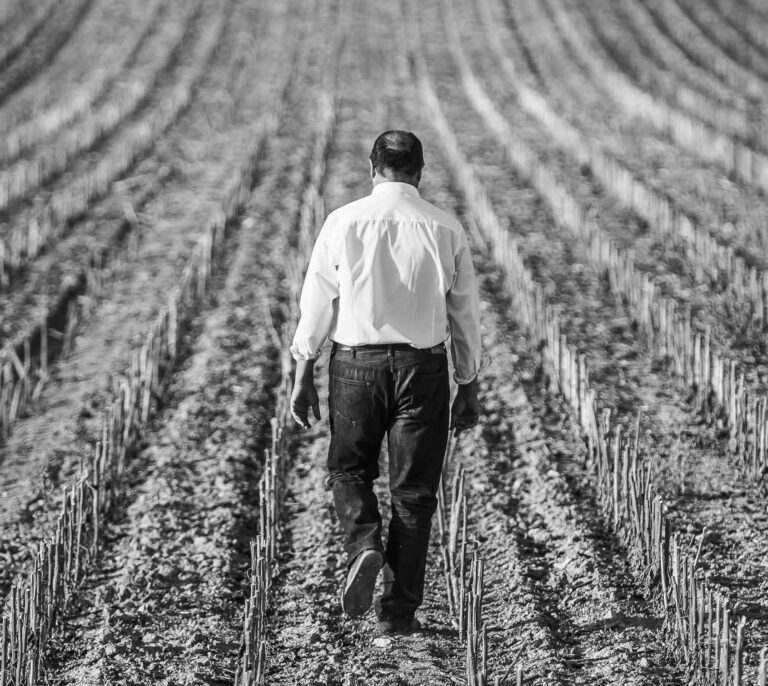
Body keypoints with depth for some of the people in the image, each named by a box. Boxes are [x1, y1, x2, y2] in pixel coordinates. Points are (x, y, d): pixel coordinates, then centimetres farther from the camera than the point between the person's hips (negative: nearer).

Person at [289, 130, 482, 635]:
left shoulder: (344, 223, -4)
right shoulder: (446, 230, -1)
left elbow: (317, 303, -2)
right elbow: (465, 314, 4)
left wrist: (303, 378, 4)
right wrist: (469, 389, 13)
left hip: (355, 364, 0)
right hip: (423, 367, 1)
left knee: (350, 468, 20)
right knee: (414, 489, 8)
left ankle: (364, 546, -8)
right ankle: (399, 608, 9)